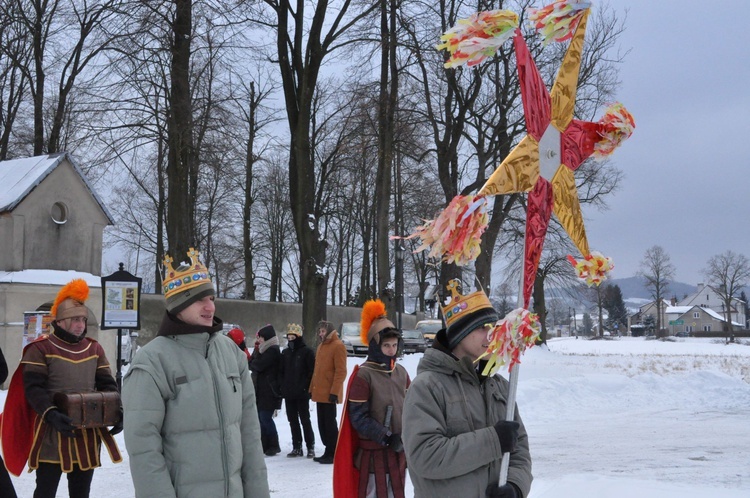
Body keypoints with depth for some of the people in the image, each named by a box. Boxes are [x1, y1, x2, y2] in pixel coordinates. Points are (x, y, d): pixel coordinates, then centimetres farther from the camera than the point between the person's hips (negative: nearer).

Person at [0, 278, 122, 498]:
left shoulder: (94, 349, 11)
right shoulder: (40, 348, -5)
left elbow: (107, 385, 10)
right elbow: (33, 389, -13)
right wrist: (52, 414, -29)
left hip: (88, 433, 5)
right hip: (52, 433, -5)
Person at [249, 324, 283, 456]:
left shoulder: (272, 351, -13)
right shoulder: (266, 349, 18)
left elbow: (258, 365, -18)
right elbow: (253, 364, 14)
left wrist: (251, 364, 2)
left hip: (269, 390, -10)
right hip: (262, 389, 10)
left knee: (265, 417, -8)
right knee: (261, 417, 10)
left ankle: (274, 446, 0)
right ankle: (265, 445, 17)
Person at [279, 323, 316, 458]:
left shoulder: (307, 352, -5)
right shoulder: (285, 353, 13)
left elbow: (312, 372, -9)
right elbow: (281, 371, 18)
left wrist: (306, 387, -15)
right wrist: (283, 387, 6)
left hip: (302, 393, -6)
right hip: (288, 393, 6)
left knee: (305, 420, -3)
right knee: (292, 420, 8)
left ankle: (310, 447, 3)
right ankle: (297, 447, 15)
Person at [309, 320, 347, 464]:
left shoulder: (338, 346, -10)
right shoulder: (321, 346, 17)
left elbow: (341, 371, -16)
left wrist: (334, 391, -21)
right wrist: (312, 388, 17)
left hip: (329, 393, -9)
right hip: (319, 393, 9)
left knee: (330, 423, -5)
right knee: (322, 423, 11)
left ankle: (333, 454, 1)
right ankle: (328, 451, 19)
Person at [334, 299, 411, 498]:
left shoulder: (401, 373, 8)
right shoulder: (362, 375, -13)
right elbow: (359, 418, -16)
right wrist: (387, 438, -20)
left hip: (399, 452, 7)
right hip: (374, 454, -7)